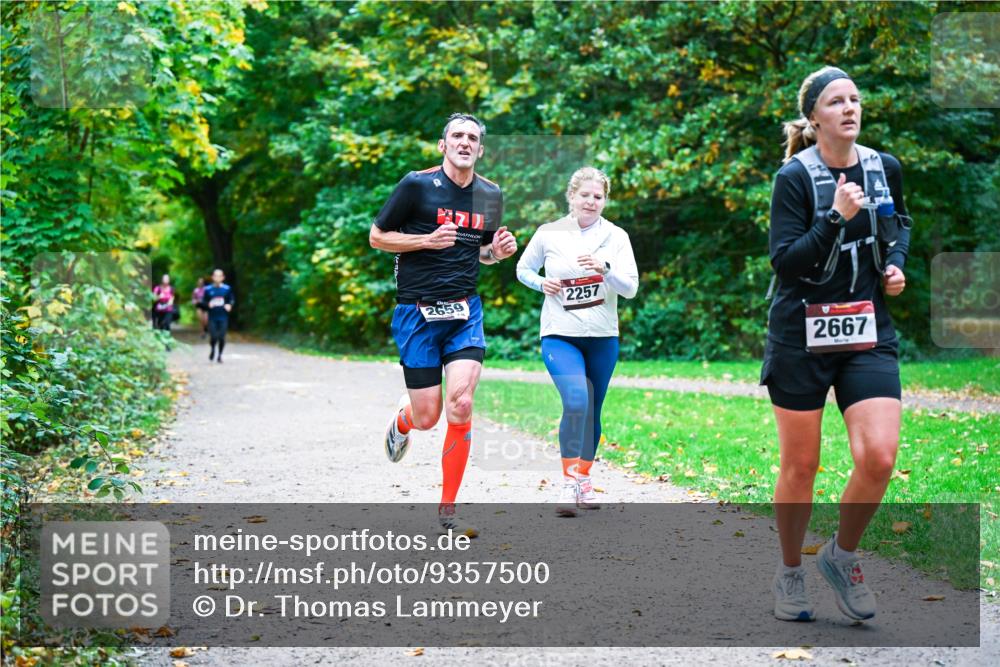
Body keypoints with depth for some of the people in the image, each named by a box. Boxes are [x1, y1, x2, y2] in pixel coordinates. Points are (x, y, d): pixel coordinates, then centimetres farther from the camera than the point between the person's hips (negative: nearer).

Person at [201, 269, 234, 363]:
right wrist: (208, 304, -11)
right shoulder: (208, 289, 3)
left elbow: (232, 300, 8)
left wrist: (229, 305, -13)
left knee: (222, 337, -2)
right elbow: (203, 301, 10)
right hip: (212, 317, 0)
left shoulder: (227, 289, 1)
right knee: (213, 337, -9)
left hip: (223, 317, 0)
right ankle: (213, 350, 23)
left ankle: (220, 355, 18)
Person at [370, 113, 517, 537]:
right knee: (427, 418, -1)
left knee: (461, 405, -14)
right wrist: (427, 240, -15)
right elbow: (377, 237, 0)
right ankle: (403, 418, 40)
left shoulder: (491, 195, 9)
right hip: (417, 312, -3)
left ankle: (447, 510, -1)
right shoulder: (417, 185, -5)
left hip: (465, 312, 3)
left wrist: (498, 251, 1)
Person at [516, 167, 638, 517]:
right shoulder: (549, 233, -1)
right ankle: (569, 483, -15)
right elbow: (523, 268, 13)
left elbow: (631, 288, -6)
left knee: (592, 412, 11)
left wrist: (604, 268, -24)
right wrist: (541, 282, -7)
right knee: (576, 401, -23)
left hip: (602, 338, 2)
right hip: (559, 335, -2)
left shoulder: (616, 236, 0)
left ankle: (584, 480, 30)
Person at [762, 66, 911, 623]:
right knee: (800, 466, 5)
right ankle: (790, 574, 25)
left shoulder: (885, 167, 5)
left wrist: (896, 263, 7)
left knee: (879, 457, -12)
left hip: (868, 335, 3)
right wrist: (836, 217, -24)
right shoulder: (795, 176, -9)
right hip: (801, 336, -3)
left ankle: (843, 555, 13)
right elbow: (784, 263, -15)